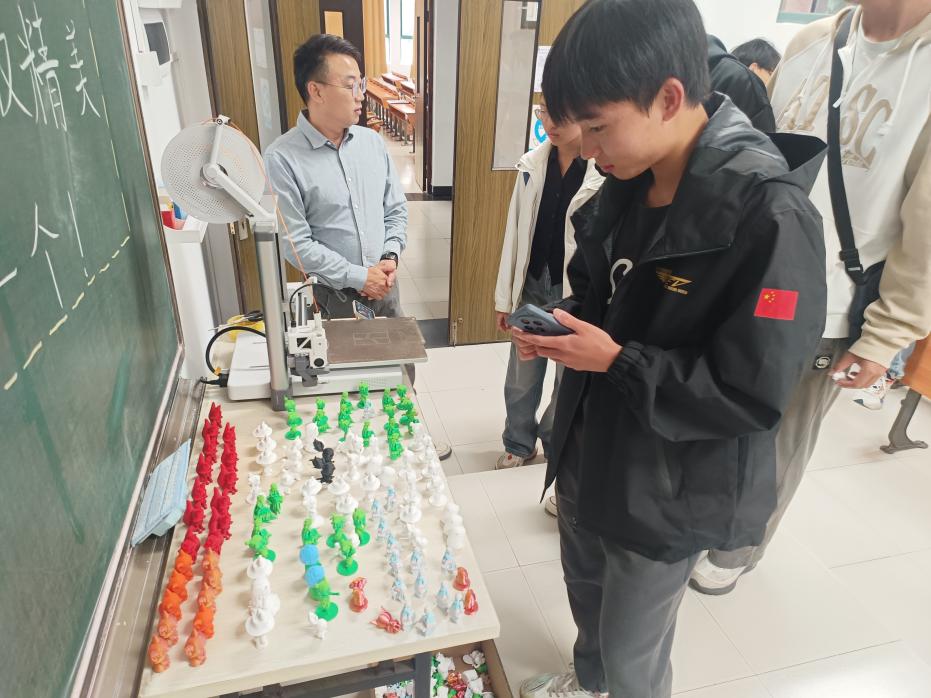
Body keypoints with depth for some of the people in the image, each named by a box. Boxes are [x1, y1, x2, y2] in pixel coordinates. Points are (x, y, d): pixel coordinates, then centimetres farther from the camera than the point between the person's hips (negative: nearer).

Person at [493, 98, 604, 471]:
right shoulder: (532, 165, 2)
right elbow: (515, 232, 6)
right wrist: (504, 296, 8)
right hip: (532, 284, 5)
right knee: (521, 379, 16)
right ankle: (519, 444, 39)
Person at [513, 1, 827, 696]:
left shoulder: (771, 218, -26)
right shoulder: (630, 185, -3)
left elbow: (753, 397, -23)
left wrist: (616, 361, -25)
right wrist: (558, 326, -8)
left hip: (667, 493, -7)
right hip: (590, 450, 8)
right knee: (585, 591, 31)